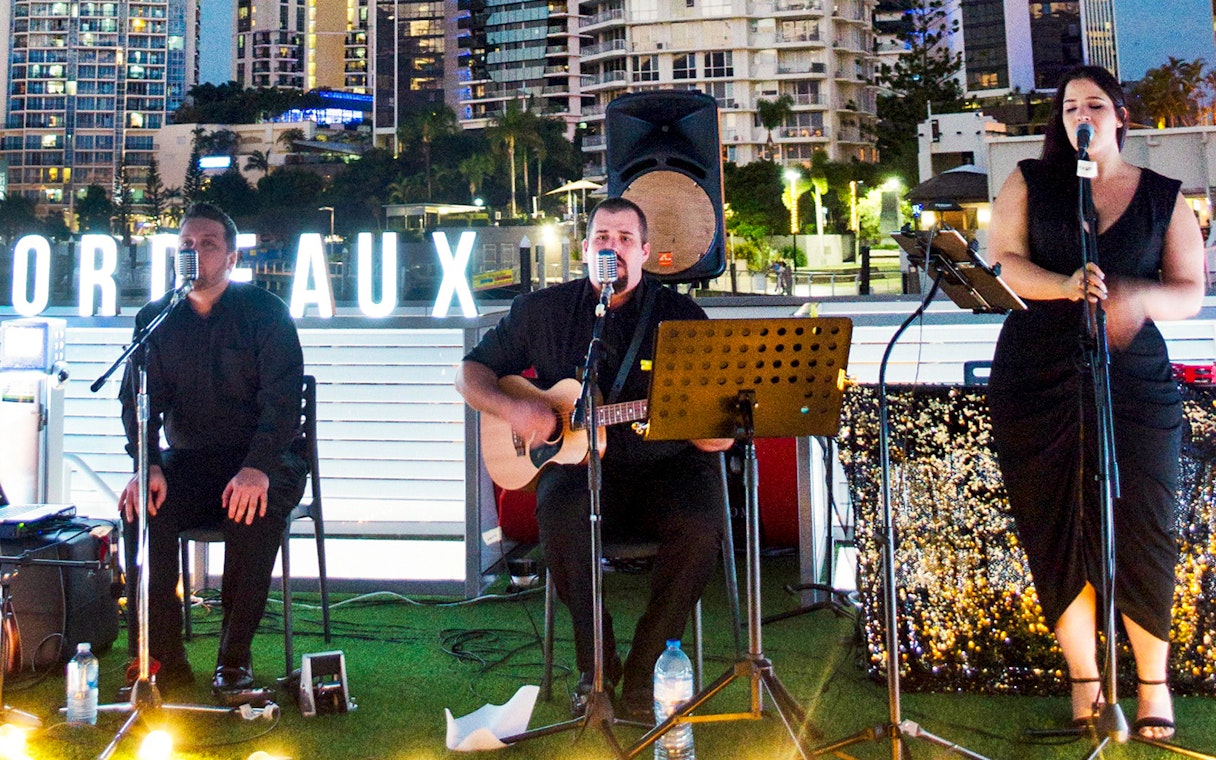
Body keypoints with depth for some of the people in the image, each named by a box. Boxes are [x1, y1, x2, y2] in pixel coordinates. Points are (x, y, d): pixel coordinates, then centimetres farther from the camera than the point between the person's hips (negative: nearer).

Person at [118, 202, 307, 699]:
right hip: (187, 459, 3)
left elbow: (282, 396, -14)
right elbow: (139, 398, 0)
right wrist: (147, 466, -19)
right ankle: (165, 660, -16)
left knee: (253, 512, -34)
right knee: (143, 509, -26)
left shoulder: (265, 312, -3)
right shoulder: (155, 319, 8)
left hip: (261, 457, -3)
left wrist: (257, 467, -30)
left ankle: (234, 660, -19)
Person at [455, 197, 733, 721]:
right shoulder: (542, 311, 11)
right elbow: (470, 372, 14)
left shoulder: (682, 315, 9)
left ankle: (641, 672, -11)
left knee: (700, 526, -30)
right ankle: (595, 669, -12)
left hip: (664, 463, 0)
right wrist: (510, 408, -7)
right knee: (560, 515, -34)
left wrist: (714, 429, -17)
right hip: (576, 462, 0)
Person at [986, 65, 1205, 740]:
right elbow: (1003, 264, -2)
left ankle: (1152, 683, 16)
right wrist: (1067, 286, -20)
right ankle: (1084, 679, 15)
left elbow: (1190, 291, 6)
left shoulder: (1163, 197, 10)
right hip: (1039, 378, 0)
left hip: (1134, 380, 0)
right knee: (1057, 529, 1)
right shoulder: (1030, 183, 9)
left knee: (1138, 527, -2)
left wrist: (1140, 297, -16)